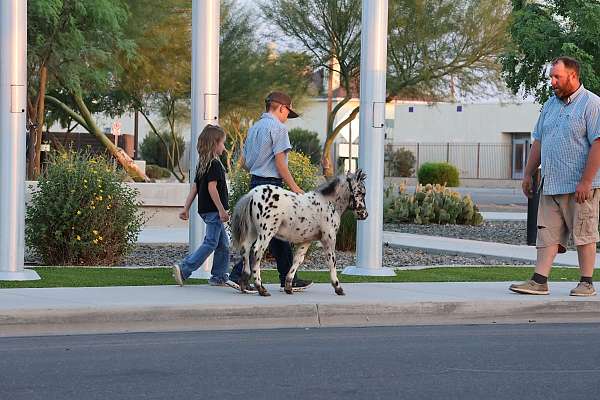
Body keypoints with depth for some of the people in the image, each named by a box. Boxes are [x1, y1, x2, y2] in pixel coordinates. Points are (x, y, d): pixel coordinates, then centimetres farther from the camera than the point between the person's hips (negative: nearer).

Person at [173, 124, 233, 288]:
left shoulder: (202, 164, 13)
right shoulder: (215, 164, -14)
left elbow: (194, 187, 13)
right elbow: (212, 187, -21)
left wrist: (186, 208, 13)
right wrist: (221, 209, -20)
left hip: (205, 209, 10)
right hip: (213, 210, -10)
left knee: (223, 244, 14)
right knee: (211, 243, -8)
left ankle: (219, 277, 15)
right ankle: (183, 269, -13)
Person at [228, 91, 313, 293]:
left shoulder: (254, 127, 17)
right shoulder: (277, 127, -10)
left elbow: (245, 161, 18)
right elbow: (279, 161, -15)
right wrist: (294, 187, -10)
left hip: (255, 182, 10)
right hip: (271, 184, -10)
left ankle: (288, 279, 16)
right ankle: (239, 274, -12)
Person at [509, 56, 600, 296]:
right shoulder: (550, 105, 17)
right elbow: (538, 142, 21)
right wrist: (528, 174, 16)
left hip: (580, 186, -7)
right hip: (550, 186, 7)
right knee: (547, 233, 2)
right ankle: (539, 281, 0)